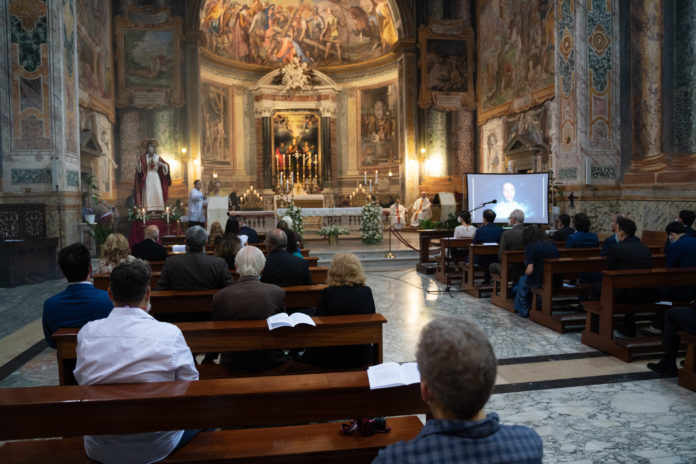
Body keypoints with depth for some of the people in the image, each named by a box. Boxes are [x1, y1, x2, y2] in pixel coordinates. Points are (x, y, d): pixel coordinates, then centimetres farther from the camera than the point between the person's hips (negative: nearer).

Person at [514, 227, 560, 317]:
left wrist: (526, 272, 7)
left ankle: (523, 311, 34)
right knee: (527, 279, 31)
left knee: (522, 280, 25)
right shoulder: (553, 245, 7)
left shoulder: (530, 246, -9)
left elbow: (530, 270, -17)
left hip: (539, 281, -6)